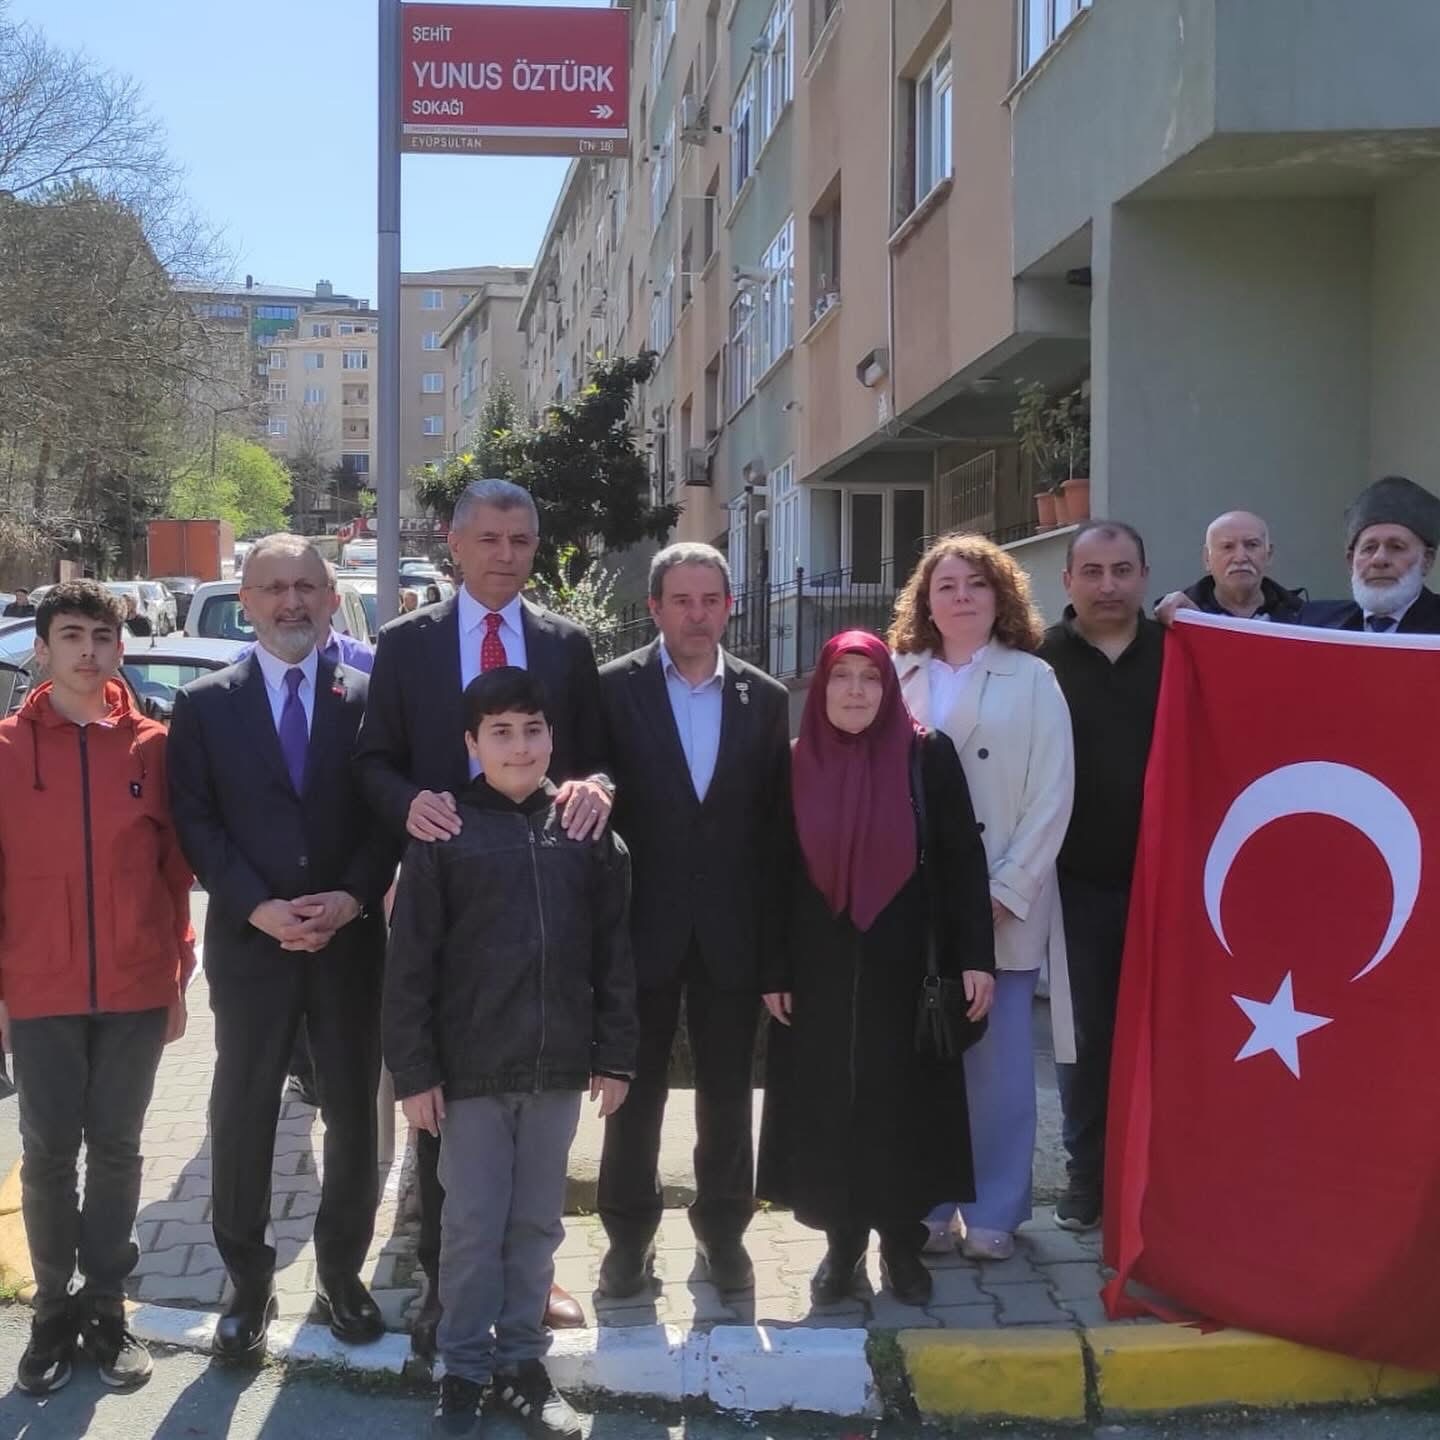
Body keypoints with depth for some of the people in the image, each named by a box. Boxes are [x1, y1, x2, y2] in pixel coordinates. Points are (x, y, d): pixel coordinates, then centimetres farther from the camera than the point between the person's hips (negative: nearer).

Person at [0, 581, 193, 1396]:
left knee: (117, 1150, 9)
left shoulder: (152, 747, 1)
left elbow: (176, 869, 5)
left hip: (136, 992, 1)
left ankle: (107, 1309, 20)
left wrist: (178, 977, 4)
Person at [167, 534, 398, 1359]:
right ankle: (249, 1282, 21)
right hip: (249, 942, 0)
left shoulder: (368, 697, 4)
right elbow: (195, 821, -2)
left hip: (351, 940, 1)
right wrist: (259, 907, -14)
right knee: (243, 1118, 6)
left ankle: (342, 1273, 25)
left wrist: (354, 897, -14)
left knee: (354, 1114, 9)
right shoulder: (205, 704, 3)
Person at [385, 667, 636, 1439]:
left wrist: (614, 1056, 3)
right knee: (472, 1225, 6)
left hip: (558, 1065, 2)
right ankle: (464, 1367, 20)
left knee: (537, 1222, 12)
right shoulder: (444, 833, -5)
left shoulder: (587, 831, 2)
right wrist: (413, 1070, -8)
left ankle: (520, 1360, 26)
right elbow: (410, 961, -5)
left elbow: (613, 951, 5)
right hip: (471, 1068, -2)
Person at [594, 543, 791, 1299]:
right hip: (644, 924, -1)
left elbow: (777, 821, 3)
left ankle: (722, 1228, 27)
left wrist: (773, 934, 0)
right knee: (637, 1090, 10)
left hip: (732, 929, 2)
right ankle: (629, 1236, 23)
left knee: (728, 1091, 12)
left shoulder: (764, 697, 3)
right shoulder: (615, 688, -3)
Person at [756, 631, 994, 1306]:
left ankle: (902, 1241, 21)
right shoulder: (795, 763, 2)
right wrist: (774, 971, 0)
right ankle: (842, 1242, 20)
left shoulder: (928, 754, -4)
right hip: (821, 971, 2)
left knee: (904, 1103, 6)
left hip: (906, 966, -1)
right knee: (829, 1109, 6)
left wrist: (975, 957, -9)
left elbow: (963, 859, -4)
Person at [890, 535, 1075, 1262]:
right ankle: (925, 1206, 20)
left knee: (996, 1067, 3)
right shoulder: (897, 678, 7)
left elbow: (1051, 798, -3)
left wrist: (1005, 891, -10)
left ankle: (993, 1213, 15)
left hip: (1002, 909, -2)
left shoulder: (1033, 681, 2)